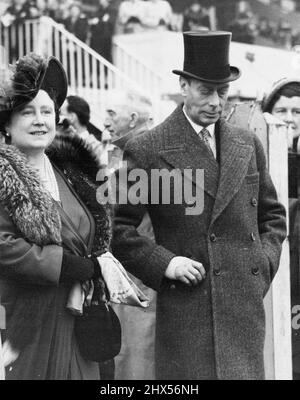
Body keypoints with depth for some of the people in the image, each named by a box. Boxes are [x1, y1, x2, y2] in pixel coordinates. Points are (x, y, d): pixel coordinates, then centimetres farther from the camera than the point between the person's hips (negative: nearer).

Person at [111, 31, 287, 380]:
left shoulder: (248, 145, 12)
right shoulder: (147, 150, -4)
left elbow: (272, 214, 22)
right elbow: (116, 227, -1)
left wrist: (265, 258, 6)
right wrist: (162, 263, -11)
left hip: (246, 302, 4)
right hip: (186, 303, -4)